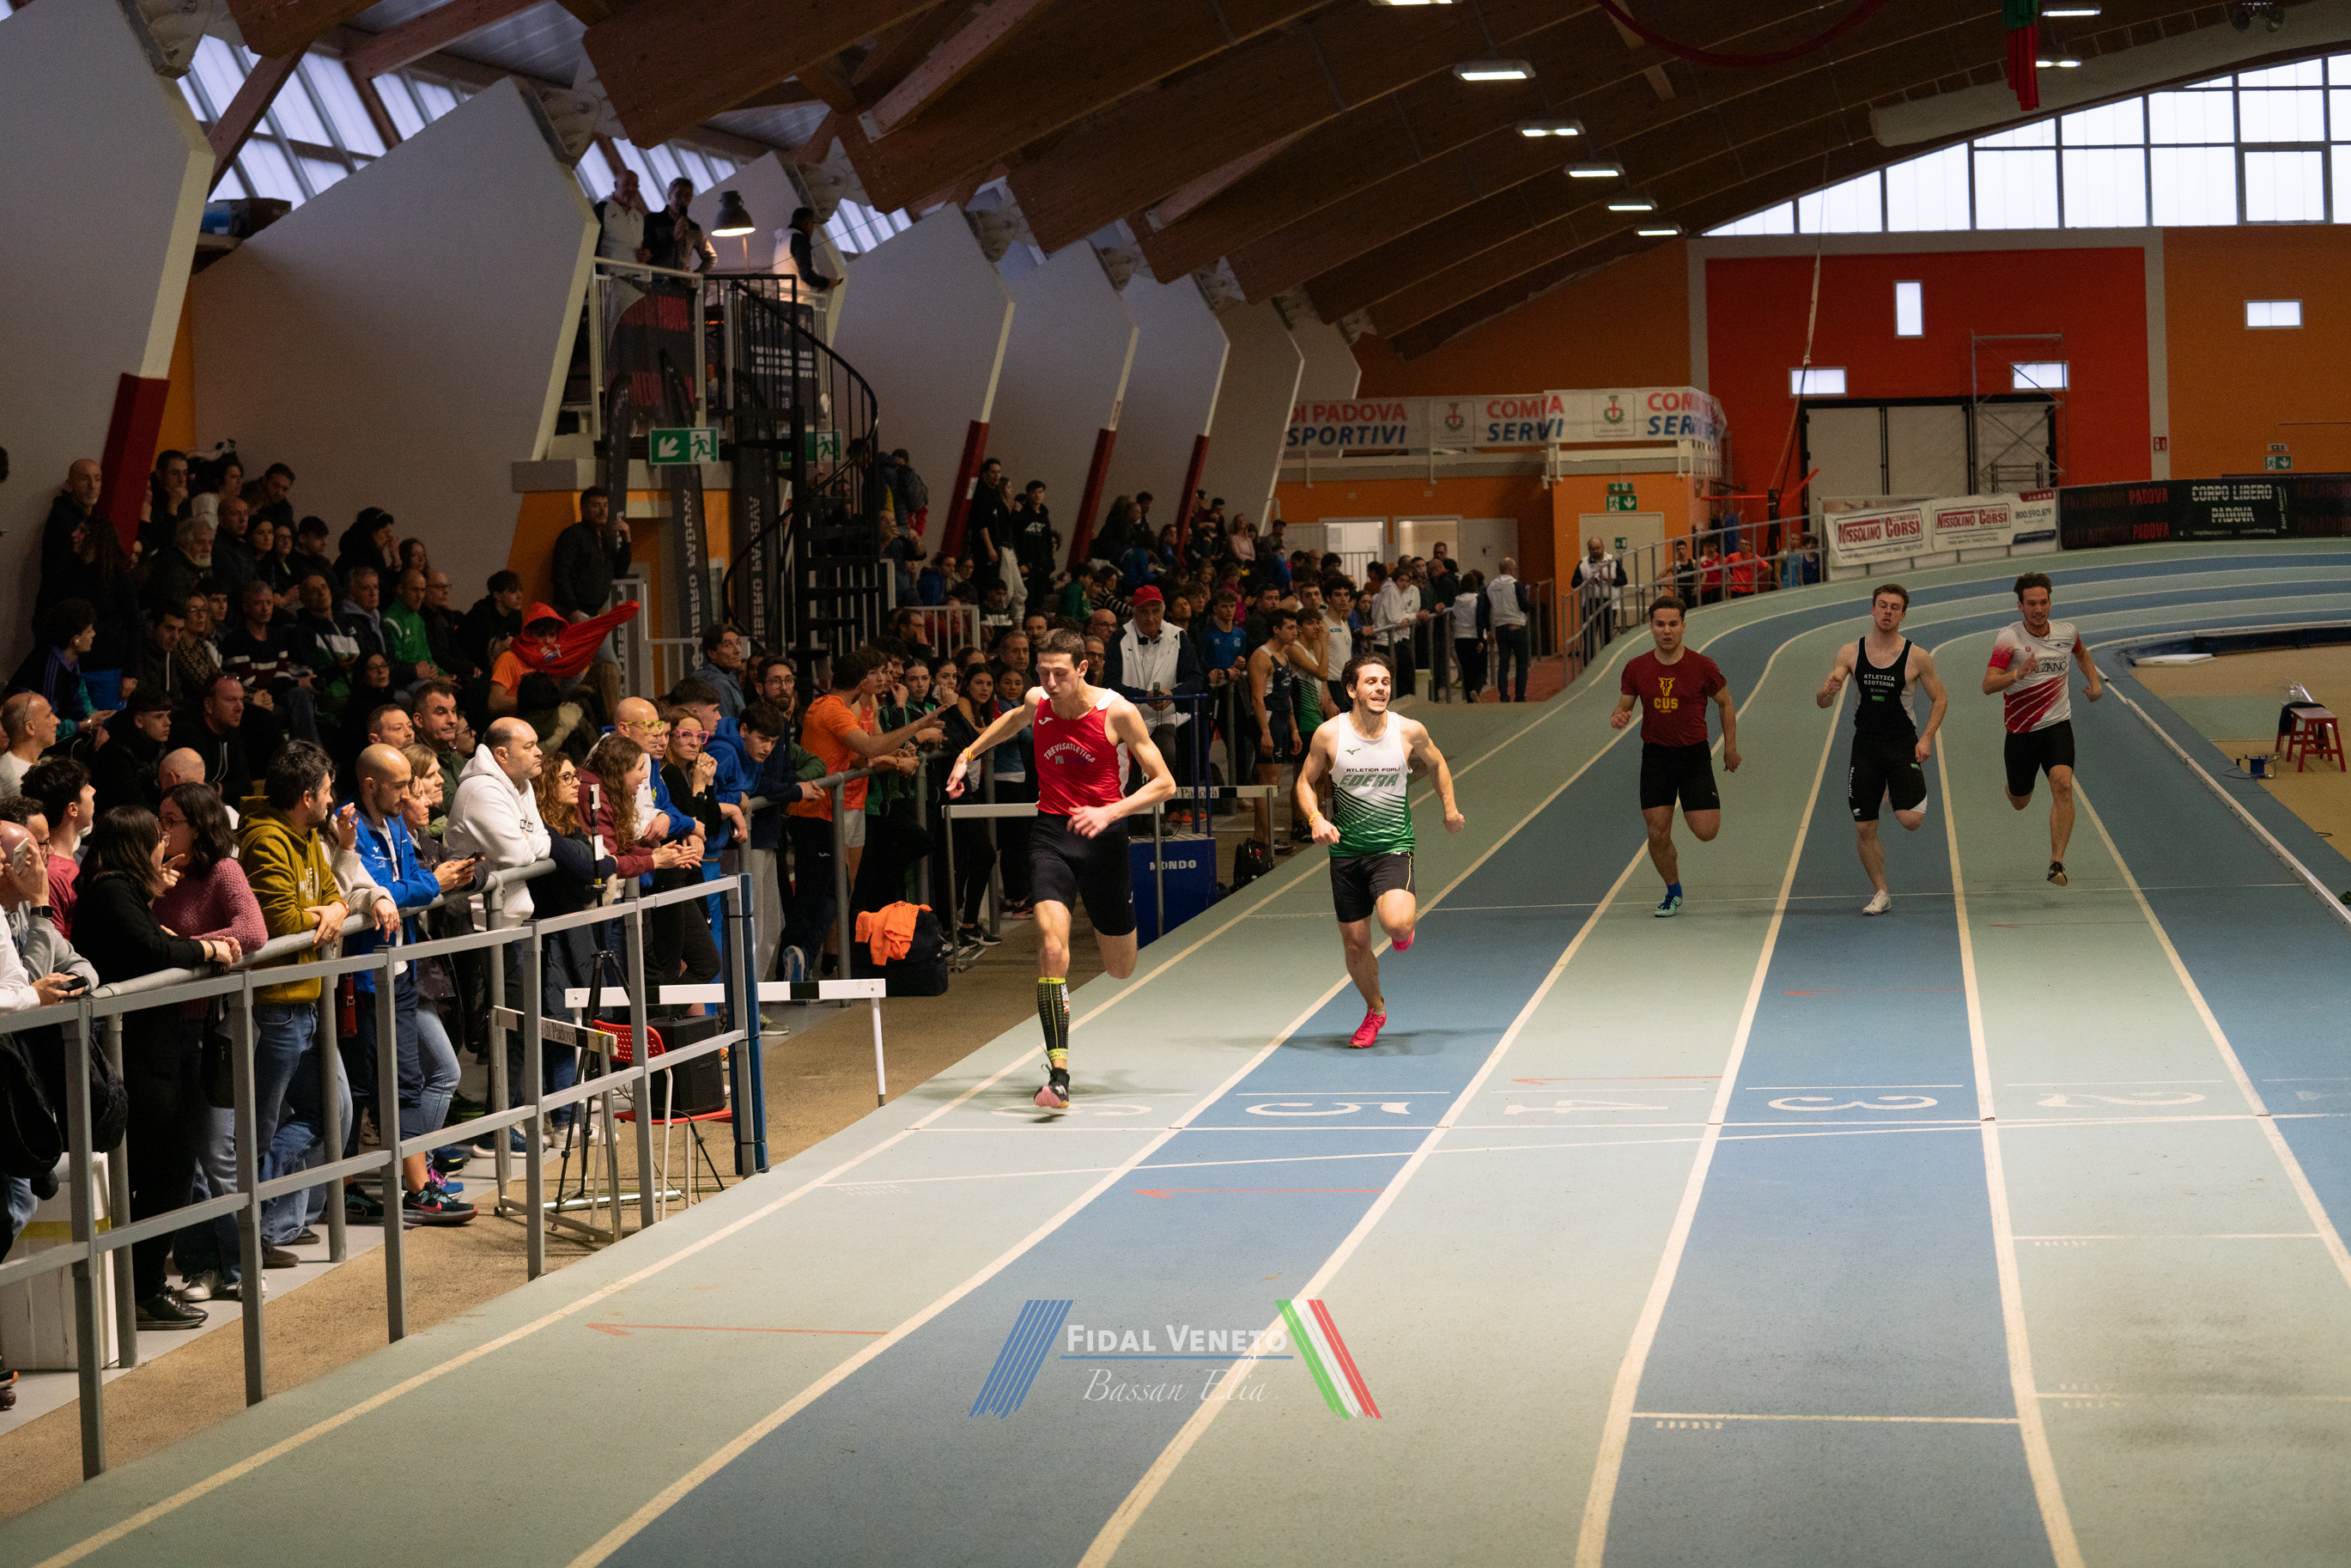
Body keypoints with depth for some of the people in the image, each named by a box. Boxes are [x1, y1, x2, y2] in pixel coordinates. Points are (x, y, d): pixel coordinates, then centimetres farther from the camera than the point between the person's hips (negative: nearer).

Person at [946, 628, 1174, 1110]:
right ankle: (1058, 1075, -25)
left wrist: (1109, 813, -21)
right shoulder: (1037, 703, -1)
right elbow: (1015, 719, 27)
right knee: (1052, 946, -23)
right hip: (1051, 835, 1)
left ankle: (1108, 922, 52)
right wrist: (969, 753, 21)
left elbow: (1164, 783, -9)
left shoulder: (1117, 712, -12)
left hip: (1102, 836, -1)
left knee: (1121, 969, 12)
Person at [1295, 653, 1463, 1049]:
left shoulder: (1410, 731, -6)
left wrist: (1450, 810, 18)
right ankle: (1375, 1009, 35)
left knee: (1396, 923, -27)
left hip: (1393, 847, -2)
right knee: (1355, 944, 6)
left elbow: (1436, 764, 15)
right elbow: (1306, 782, 5)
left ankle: (1408, 918, 13)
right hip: (1346, 850, 2)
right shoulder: (1329, 734, -7)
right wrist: (1315, 817, -13)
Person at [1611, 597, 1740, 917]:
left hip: (1695, 754, -1)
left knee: (1706, 832, -8)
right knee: (1658, 834, -3)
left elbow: (1726, 703, 6)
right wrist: (1618, 717, -17)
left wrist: (1730, 746, 5)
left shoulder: (1702, 666, -8)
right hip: (1655, 755, 1)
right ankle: (1673, 892, 22)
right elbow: (1624, 706, 7)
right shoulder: (1636, 668, -4)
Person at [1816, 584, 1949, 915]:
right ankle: (1881, 893, 19)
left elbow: (1940, 699, 6)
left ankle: (1916, 795, 20)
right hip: (1865, 748, 2)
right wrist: (1828, 691, -28)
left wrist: (1926, 738, -7)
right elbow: (1822, 702, -4)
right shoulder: (1850, 653, -1)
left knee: (1910, 820, -17)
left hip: (1903, 747, -2)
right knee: (1865, 828, 2)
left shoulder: (1917, 657, -6)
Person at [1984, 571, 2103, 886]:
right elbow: (1988, 685, -23)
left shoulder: (2067, 632, -1)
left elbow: (2081, 653, 26)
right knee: (2020, 802, 14)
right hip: (2021, 728, -1)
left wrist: (2095, 681, 13)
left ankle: (2057, 862, -21)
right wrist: (2018, 674, -39)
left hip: (2057, 725, 1)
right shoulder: (2009, 638, -14)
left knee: (2062, 784, -23)